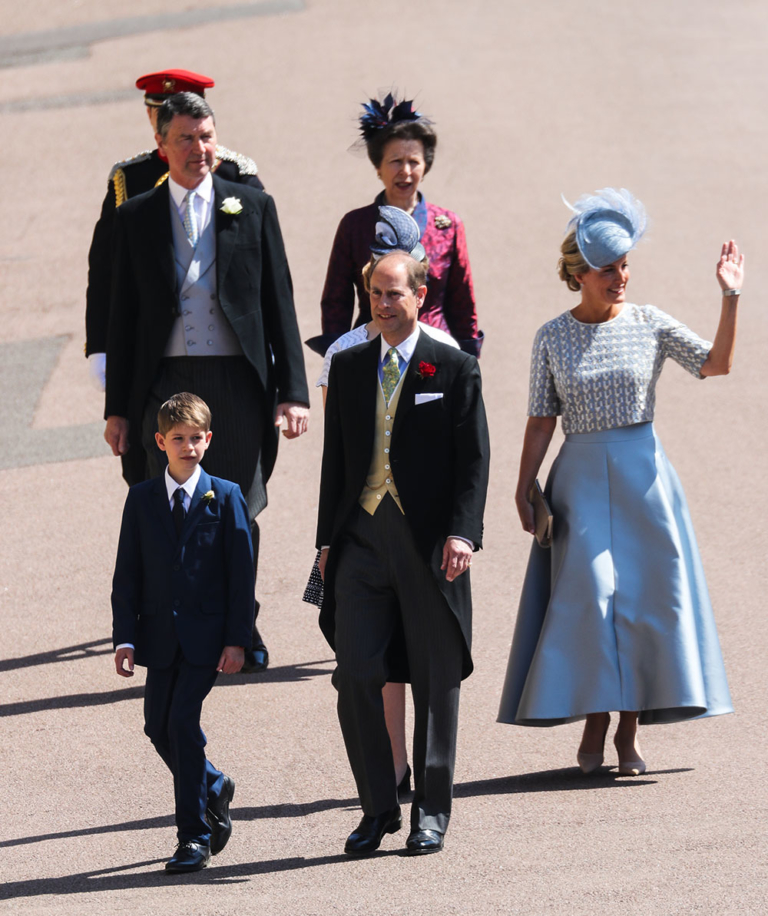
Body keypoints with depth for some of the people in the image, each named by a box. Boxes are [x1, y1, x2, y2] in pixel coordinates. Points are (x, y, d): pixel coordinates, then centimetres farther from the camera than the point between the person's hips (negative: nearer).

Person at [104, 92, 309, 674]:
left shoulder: (253, 207, 6)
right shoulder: (137, 217, 8)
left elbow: (280, 304, 5)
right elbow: (123, 316, 9)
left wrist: (292, 391, -2)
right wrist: (118, 406, 5)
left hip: (238, 382, 0)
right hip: (166, 382, 1)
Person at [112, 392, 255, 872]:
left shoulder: (226, 497, -1)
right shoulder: (142, 499, 5)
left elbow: (242, 574, -2)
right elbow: (127, 574, 6)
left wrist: (237, 639, -9)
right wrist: (125, 637, -3)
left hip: (207, 634, -4)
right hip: (159, 633, 4)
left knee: (183, 721, -13)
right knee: (159, 728, 6)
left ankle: (194, 836, -6)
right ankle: (214, 787, 35)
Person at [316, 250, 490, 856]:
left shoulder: (455, 369, 0)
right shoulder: (348, 368, 12)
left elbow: (474, 461, -3)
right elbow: (335, 458, 15)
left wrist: (463, 533, -15)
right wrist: (328, 539, 9)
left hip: (429, 542, -3)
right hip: (362, 539, 3)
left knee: (435, 682, 4)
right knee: (356, 675, -5)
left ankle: (431, 814, 15)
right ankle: (378, 808, 7)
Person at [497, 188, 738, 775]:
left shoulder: (649, 324, 3)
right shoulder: (553, 338, 3)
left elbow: (717, 364, -4)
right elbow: (541, 419, 4)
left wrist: (730, 298, -12)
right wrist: (525, 487, -2)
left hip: (642, 475, 1)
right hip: (581, 479, -1)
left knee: (645, 595, -2)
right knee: (588, 595, -9)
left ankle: (630, 732, 6)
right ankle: (593, 730, -2)